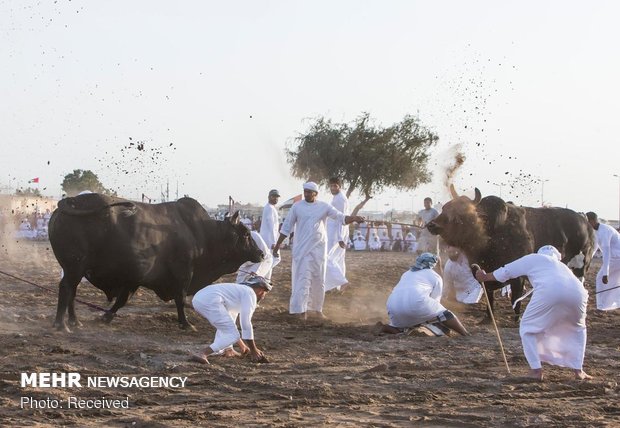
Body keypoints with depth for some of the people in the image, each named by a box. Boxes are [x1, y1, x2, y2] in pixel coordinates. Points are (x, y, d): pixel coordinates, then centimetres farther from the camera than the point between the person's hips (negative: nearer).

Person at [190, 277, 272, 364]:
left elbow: (230, 322, 44)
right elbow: (246, 324, -2)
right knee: (232, 336, -5)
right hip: (210, 301, -10)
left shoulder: (239, 290, 34)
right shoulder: (250, 293, 7)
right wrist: (253, 350, 5)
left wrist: (242, 346, 51)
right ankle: (202, 354, -18)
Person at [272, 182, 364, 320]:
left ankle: (317, 309, 20)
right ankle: (301, 311, -13)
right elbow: (287, 227, 6)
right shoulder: (297, 207, 0)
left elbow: (341, 218, -2)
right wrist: (277, 245, 5)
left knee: (319, 280, 8)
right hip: (302, 249, -2)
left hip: (319, 248, 2)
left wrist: (353, 218, -22)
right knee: (303, 279, -11)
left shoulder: (324, 207, 2)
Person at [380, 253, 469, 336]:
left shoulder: (407, 274, 36)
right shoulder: (435, 277, 19)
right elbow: (435, 300, 20)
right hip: (417, 303, -5)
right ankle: (467, 336, -4)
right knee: (444, 315, 8)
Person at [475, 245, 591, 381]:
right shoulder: (561, 266, 43)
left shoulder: (534, 259, 31)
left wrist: (484, 277, 51)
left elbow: (506, 271, 35)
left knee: (527, 328, 17)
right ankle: (578, 370, 22)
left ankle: (536, 370, 9)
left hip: (549, 292, -4)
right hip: (577, 292, 4)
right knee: (578, 328, 32)